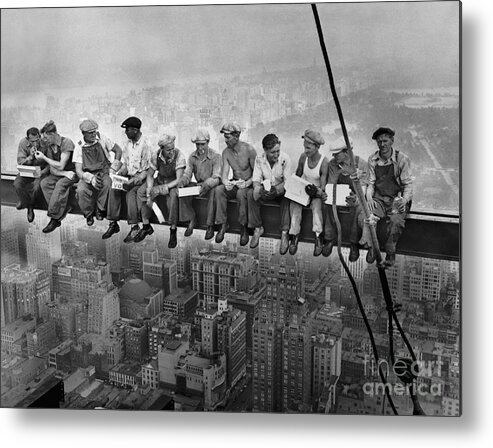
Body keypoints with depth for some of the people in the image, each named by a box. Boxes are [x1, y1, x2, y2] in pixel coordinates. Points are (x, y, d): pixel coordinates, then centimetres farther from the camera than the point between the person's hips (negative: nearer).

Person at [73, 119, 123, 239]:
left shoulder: (101, 139, 0)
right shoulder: (79, 147, -1)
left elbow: (118, 150, 10)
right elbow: (78, 171, -7)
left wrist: (113, 168, -2)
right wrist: (91, 178, -28)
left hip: (104, 172, 0)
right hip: (88, 175, 1)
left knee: (111, 185, -35)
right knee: (81, 190, -31)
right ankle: (89, 214, -3)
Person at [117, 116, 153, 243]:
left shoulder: (145, 145, -11)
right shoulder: (126, 144, 10)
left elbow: (147, 171, -12)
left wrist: (133, 181, -23)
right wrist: (118, 175, -3)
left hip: (141, 178, -6)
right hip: (129, 176, 6)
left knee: (130, 192, -32)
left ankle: (134, 227, -27)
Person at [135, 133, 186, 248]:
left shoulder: (179, 156, -23)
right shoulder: (156, 155, -12)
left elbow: (179, 180, -25)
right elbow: (150, 175, -4)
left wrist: (159, 189, -32)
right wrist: (149, 193, -20)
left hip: (173, 183, -4)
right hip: (160, 180, 4)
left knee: (173, 196, -37)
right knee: (141, 192, -19)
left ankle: (173, 231, -25)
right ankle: (146, 226, -8)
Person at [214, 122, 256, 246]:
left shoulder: (249, 150, -14)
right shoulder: (226, 152, 0)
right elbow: (224, 173, -6)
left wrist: (247, 183, -29)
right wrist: (226, 183, -30)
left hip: (248, 184, -4)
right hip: (234, 183, 4)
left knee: (241, 193, -37)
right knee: (219, 190, -25)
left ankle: (244, 227, -23)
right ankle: (223, 224, -17)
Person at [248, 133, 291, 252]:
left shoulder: (285, 158, -15)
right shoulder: (259, 159, -7)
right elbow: (256, 180, -8)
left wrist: (277, 189, -37)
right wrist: (259, 189, -32)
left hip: (280, 190, -3)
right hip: (266, 190, 3)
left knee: (287, 196, -36)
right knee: (251, 193, -26)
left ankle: (284, 233, -31)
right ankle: (258, 228, -14)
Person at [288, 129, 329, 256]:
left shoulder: (324, 162, -15)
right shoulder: (303, 157, -4)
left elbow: (323, 186, -15)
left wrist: (318, 192, -35)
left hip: (316, 192, -3)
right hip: (302, 189, 3)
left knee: (316, 205, -34)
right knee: (294, 204, -28)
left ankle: (318, 237, -33)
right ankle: (294, 236, -24)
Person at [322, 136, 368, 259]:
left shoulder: (362, 164, -15)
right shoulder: (333, 163, -5)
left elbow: (362, 187, -20)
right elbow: (330, 184, -3)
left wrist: (356, 199, -42)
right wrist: (327, 194, -28)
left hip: (356, 195, -3)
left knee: (356, 208, -37)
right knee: (327, 205, -29)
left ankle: (354, 244, -23)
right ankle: (330, 239, -17)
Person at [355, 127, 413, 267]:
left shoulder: (402, 159, -5)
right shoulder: (372, 160, 5)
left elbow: (408, 184, -3)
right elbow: (371, 183, 10)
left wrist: (404, 200, -20)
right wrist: (369, 197, -9)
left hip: (397, 199, -3)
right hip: (378, 199, 3)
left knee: (396, 220, -34)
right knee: (363, 217, -26)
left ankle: (390, 252, -11)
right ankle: (371, 246, -2)